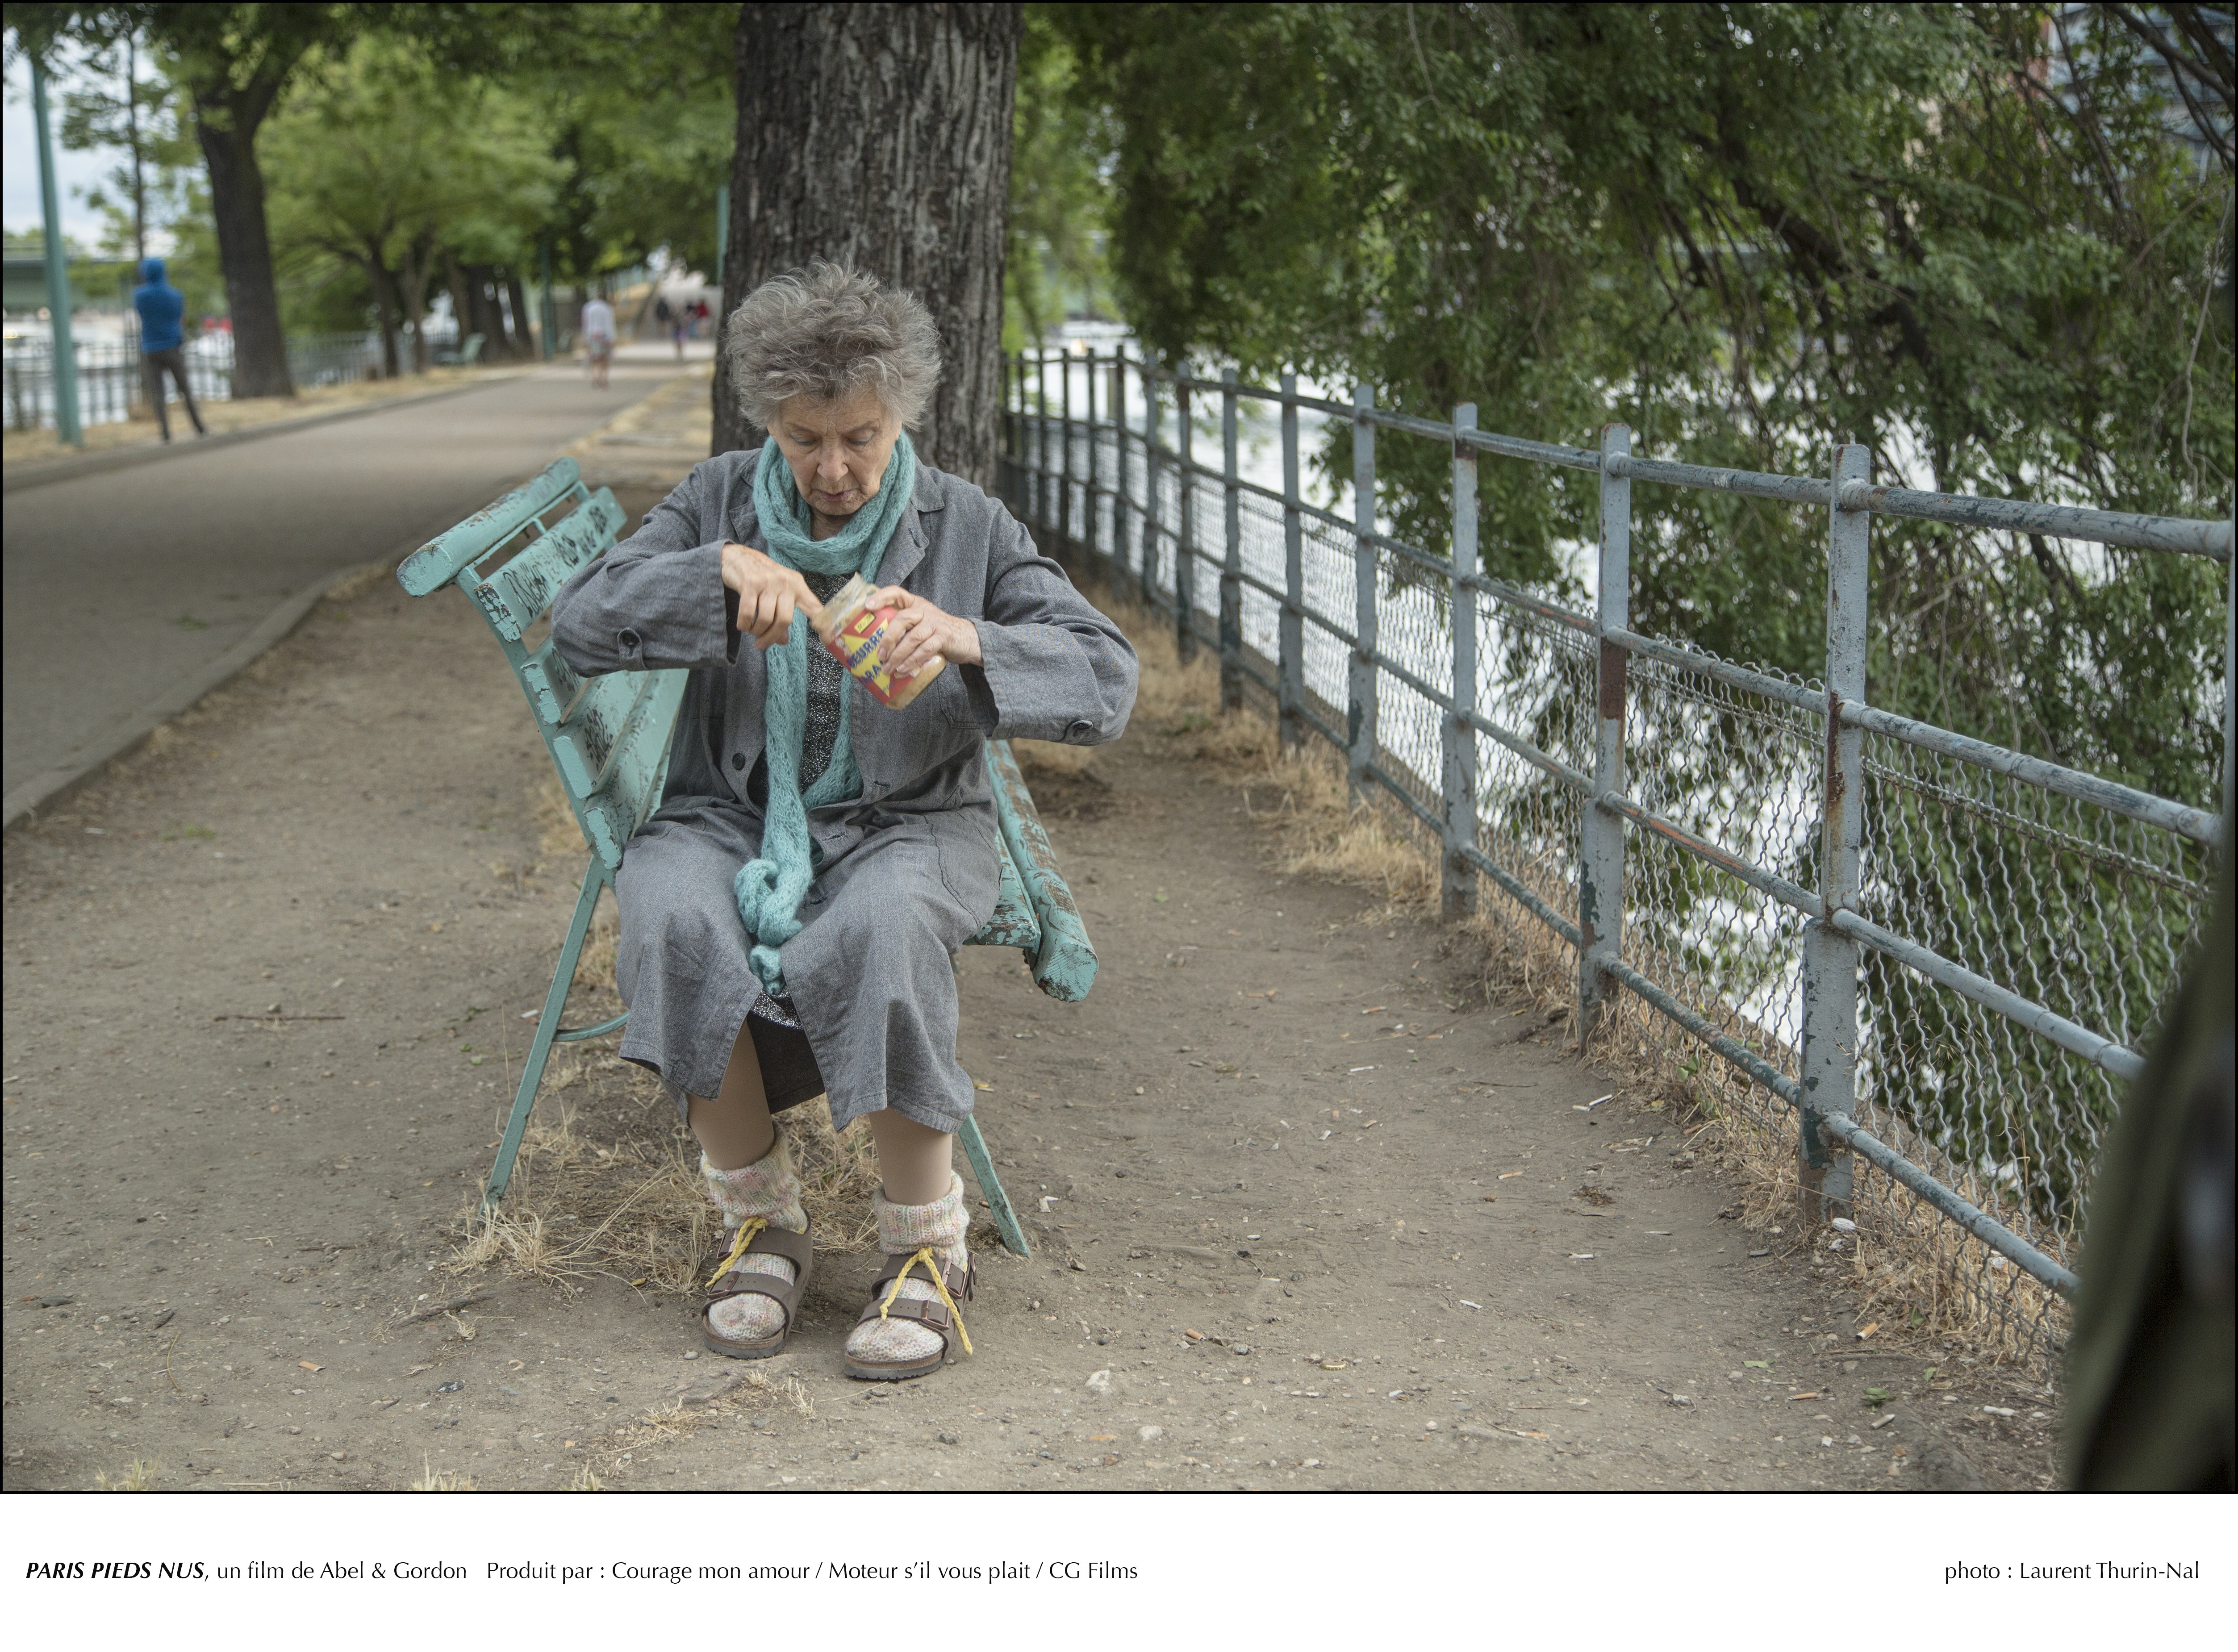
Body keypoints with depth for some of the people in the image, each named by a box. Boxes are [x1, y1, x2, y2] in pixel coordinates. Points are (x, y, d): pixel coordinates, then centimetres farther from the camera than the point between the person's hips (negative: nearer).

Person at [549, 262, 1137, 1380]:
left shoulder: (966, 527, 1)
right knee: (674, 919, -34)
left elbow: (1107, 679, -8)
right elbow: (578, 626, -5)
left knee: (878, 930, -38)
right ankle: (761, 1221, -12)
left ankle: (926, 1245, -18)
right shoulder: (720, 503, 5)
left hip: (907, 823, -2)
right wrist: (723, 569, -21)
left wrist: (968, 640, -27)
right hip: (731, 813, 2)